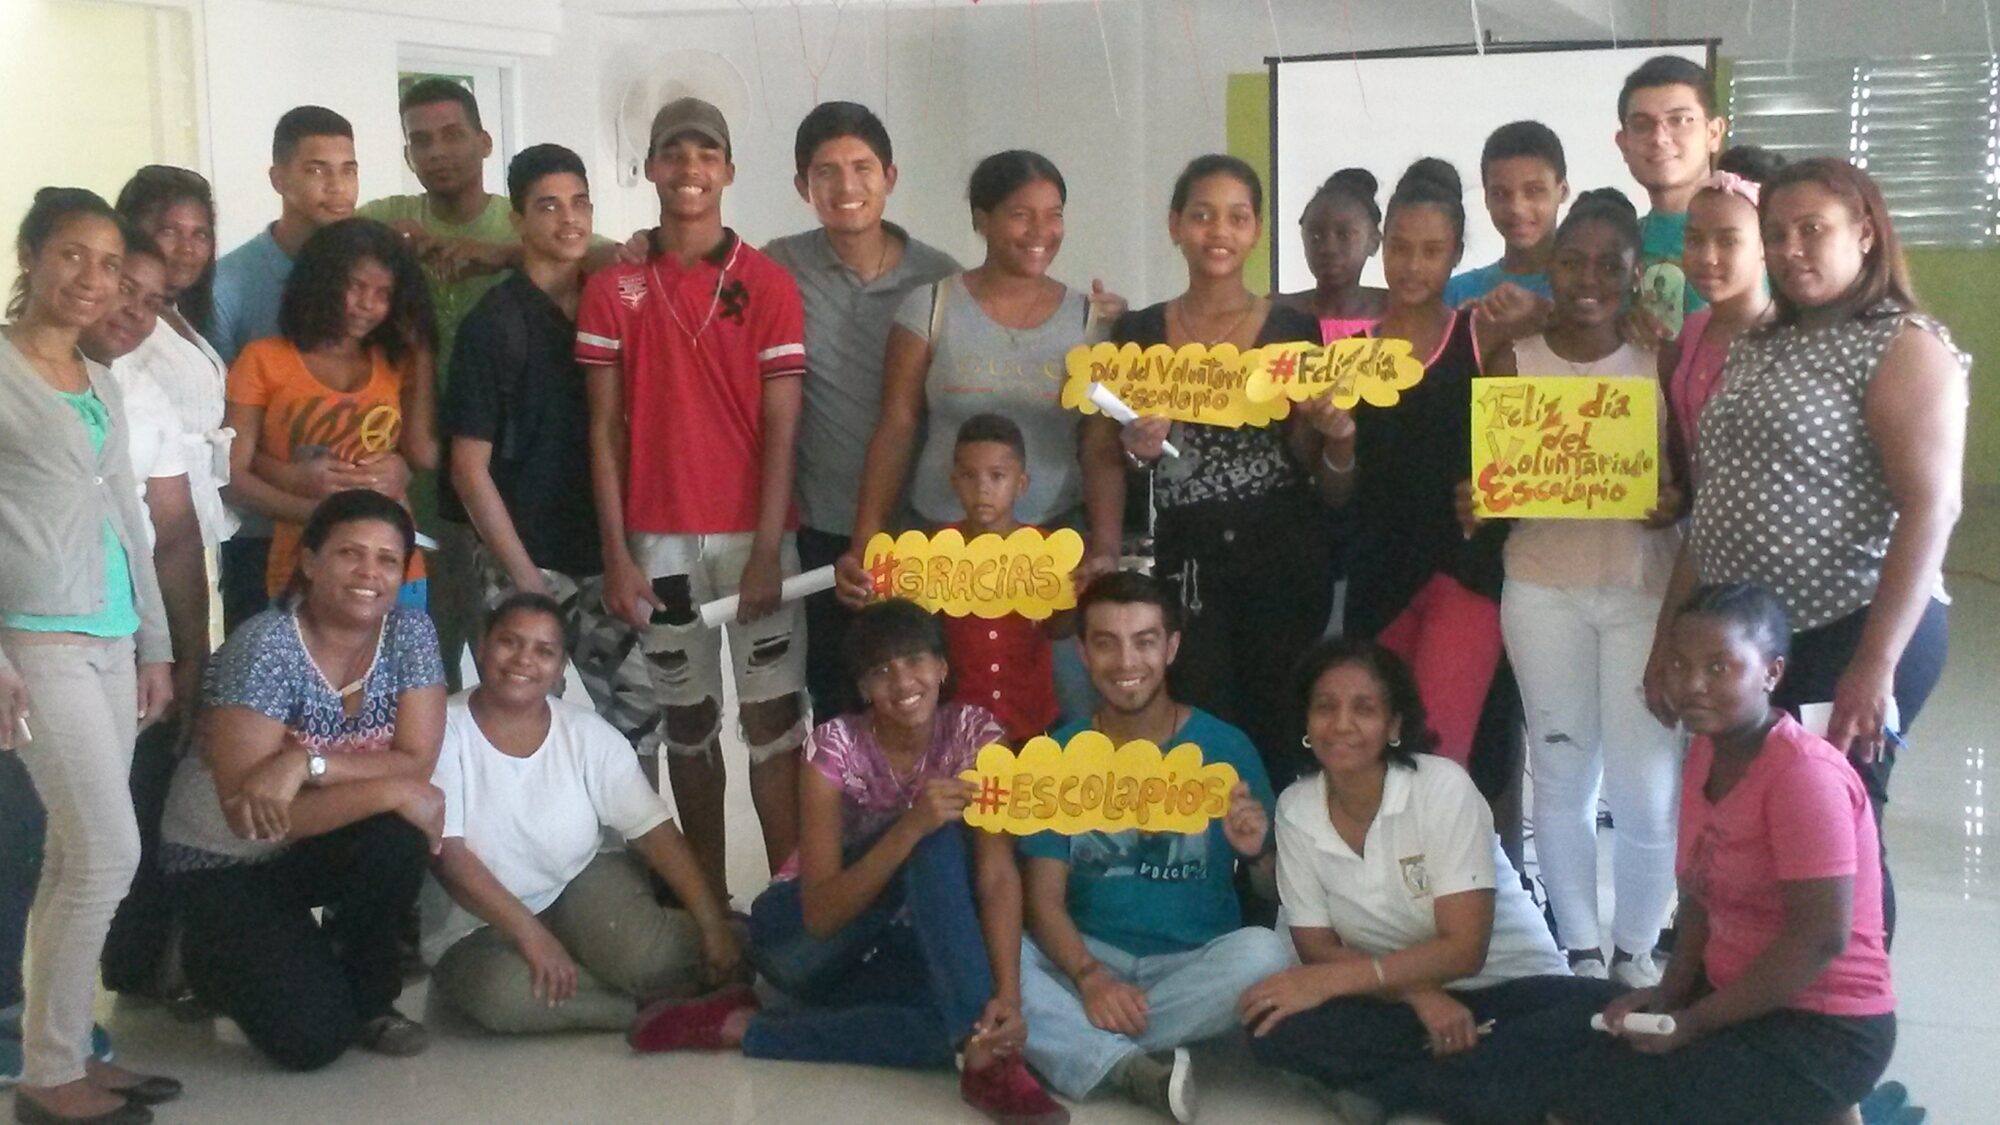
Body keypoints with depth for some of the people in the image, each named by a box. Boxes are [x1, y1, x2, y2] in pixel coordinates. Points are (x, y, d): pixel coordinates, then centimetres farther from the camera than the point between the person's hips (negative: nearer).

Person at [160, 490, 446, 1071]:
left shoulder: (411, 632, -9)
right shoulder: (264, 648, -24)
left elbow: (417, 764, -16)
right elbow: (246, 810, -29)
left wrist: (305, 764, -31)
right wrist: (391, 791, -34)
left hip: (315, 848, 4)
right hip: (225, 861, -4)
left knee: (398, 843, -31)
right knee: (312, 1039, -19)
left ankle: (369, 998, -3)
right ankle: (218, 957, 14)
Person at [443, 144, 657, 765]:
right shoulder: (493, 323, -7)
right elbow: (470, 468, -8)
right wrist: (525, 576, -11)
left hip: (605, 561, 4)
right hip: (527, 565, -4)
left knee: (639, 715, 4)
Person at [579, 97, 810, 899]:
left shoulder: (769, 285, -1)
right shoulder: (611, 290, 3)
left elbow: (781, 428, -4)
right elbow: (605, 429, 3)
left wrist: (767, 549, -10)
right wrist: (616, 552, -3)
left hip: (754, 533, -2)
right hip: (659, 538, 2)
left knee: (772, 716, -1)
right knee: (688, 720, 10)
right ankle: (707, 893, 20)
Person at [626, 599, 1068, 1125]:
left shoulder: (974, 732, -13)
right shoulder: (835, 746, -19)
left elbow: (997, 876, -22)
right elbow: (821, 913, -27)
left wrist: (1008, 995, -37)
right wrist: (912, 827, -40)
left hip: (895, 948, 2)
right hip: (803, 940, -2)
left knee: (955, 1018, -35)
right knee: (938, 842, -32)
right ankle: (989, 1055, -38)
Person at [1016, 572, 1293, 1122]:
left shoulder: (1225, 748, -2)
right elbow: (1044, 899, -4)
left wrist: (1256, 853, -22)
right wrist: (1090, 977, -24)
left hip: (1195, 968, 0)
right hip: (1088, 961, 1)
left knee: (1264, 952, -33)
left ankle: (1085, 1049, -21)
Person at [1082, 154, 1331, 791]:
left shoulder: (1294, 330, 5)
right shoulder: (1138, 334, 5)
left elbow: (1311, 459, 6)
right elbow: (1101, 451, 9)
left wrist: (1314, 418, -13)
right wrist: (1136, 445, -10)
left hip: (1286, 560, 0)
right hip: (1187, 562, 0)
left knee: (1277, 735, 1)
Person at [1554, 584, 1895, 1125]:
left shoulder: (1805, 772, -21)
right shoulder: (1707, 750, 6)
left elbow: (1820, 938, -24)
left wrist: (1696, 1022, -19)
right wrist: (1671, 992, -3)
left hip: (1823, 1034, -9)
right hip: (1736, 996, 9)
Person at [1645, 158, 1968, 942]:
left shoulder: (1904, 346, -7)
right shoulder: (1753, 351, 16)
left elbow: (1931, 507, -15)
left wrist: (1877, 663, -22)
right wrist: (1669, 638, 15)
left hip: (1849, 636, -7)